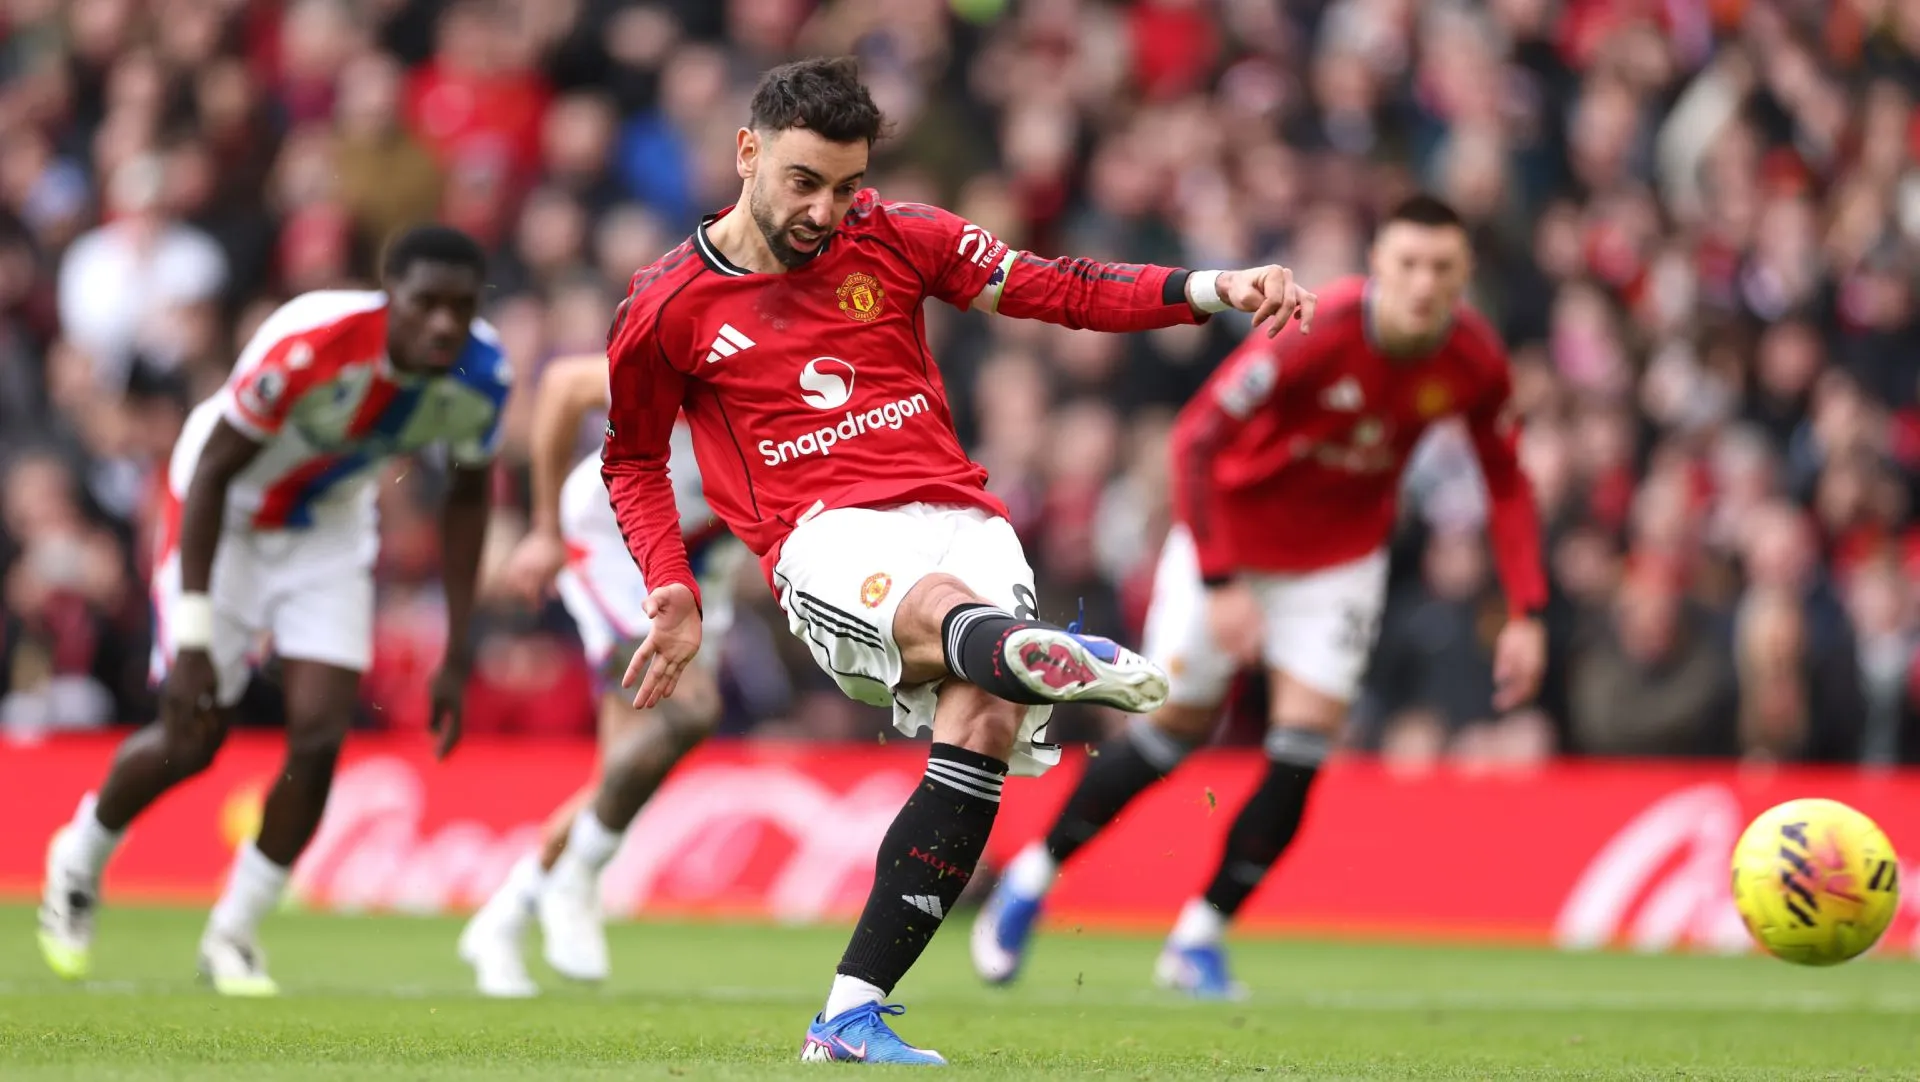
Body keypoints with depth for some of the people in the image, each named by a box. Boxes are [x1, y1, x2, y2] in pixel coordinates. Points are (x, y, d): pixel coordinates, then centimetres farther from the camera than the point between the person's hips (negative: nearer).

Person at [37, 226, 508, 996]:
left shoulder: (482, 376, -21)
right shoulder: (309, 346, -37)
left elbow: (467, 497, -1)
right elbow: (212, 470, -26)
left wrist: (457, 657, -1)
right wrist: (192, 637, -28)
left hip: (330, 523, 4)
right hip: (225, 513, -4)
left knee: (319, 735, -10)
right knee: (192, 740, -4)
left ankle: (233, 933, 9)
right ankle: (80, 859, 28)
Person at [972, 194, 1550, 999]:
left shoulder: (1474, 360, -17)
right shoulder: (1315, 333, -32)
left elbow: (1507, 481, -1)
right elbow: (1196, 437, -29)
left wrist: (1526, 613, -8)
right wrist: (1219, 583, -31)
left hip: (1341, 555, 3)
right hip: (1233, 533, -3)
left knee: (1304, 744, -9)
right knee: (1177, 724, 2)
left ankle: (1199, 938, 6)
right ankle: (1032, 877, 24)